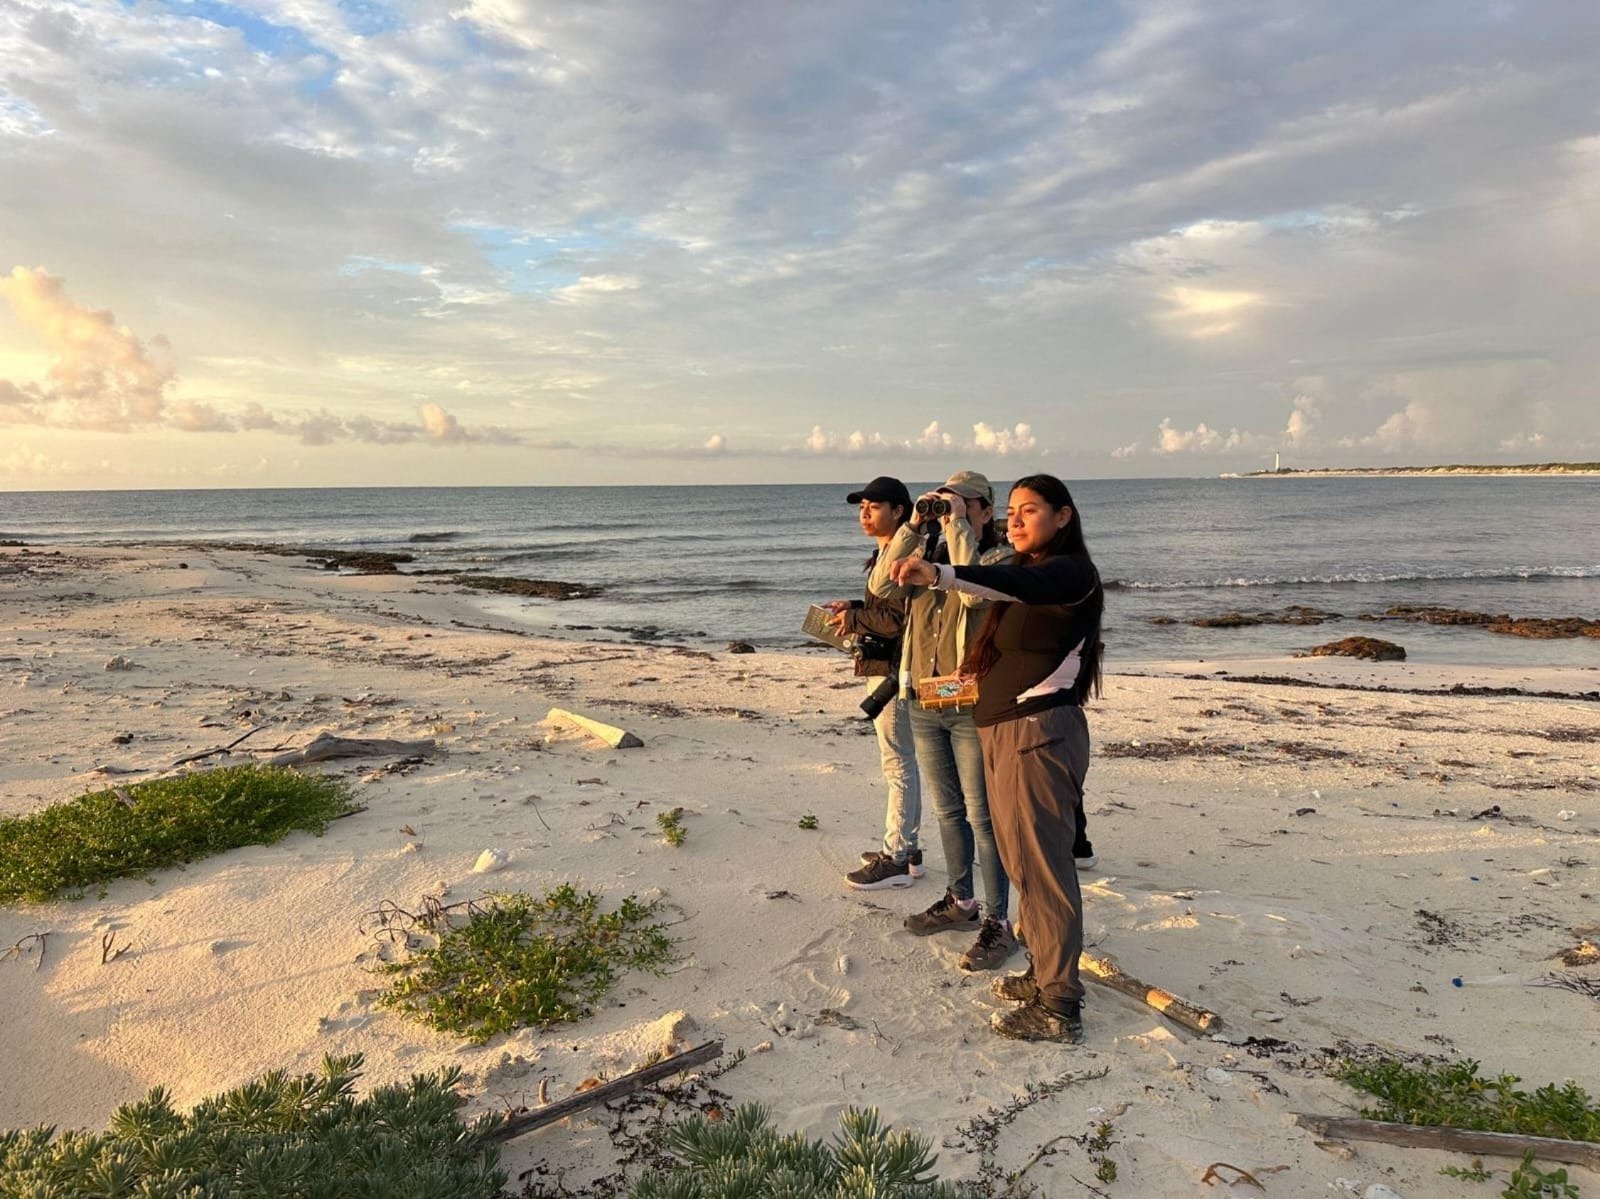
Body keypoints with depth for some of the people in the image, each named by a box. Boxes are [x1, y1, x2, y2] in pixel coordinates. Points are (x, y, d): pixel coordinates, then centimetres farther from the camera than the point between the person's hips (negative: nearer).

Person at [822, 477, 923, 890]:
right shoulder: (885, 554, 16)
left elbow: (897, 618, -23)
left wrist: (854, 618, -11)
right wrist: (854, 608, 9)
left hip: (892, 671, -11)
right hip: (883, 667, 11)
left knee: (898, 764, -4)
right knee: (901, 761, 16)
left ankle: (896, 859, 3)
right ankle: (906, 847, 26)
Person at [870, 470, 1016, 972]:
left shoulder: (1002, 558, -6)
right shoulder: (926, 554, 11)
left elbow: (975, 592, -27)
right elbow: (882, 586, -5)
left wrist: (958, 527, -20)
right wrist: (915, 525, -9)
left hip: (975, 706, -6)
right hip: (924, 701, 6)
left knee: (982, 816, -1)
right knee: (947, 810, 18)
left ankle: (997, 922, 9)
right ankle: (960, 902, 33)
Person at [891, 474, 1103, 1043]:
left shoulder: (1071, 572, -10)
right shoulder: (1026, 571, 20)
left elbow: (1021, 586, -34)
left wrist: (939, 575, -48)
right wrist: (977, 671, 5)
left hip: (1039, 732, -10)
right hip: (1004, 729, 10)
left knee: (1041, 866, -7)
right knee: (1024, 861, 15)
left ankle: (1059, 1008, -1)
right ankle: (1045, 973, 27)